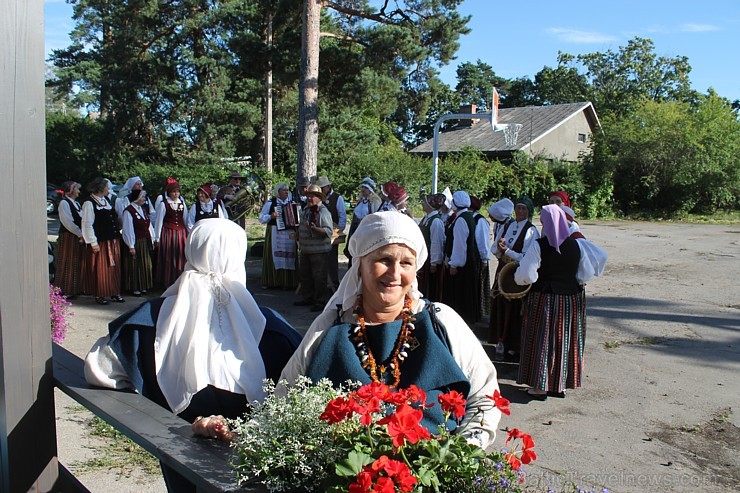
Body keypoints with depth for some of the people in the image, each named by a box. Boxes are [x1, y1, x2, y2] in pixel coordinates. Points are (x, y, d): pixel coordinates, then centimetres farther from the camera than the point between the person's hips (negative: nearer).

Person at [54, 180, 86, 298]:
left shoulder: (76, 203, 16)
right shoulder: (64, 203, -10)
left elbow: (82, 220, 14)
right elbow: (68, 222, -18)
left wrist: (83, 235, -1)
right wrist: (81, 234, -17)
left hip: (79, 238, 8)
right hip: (68, 238, -8)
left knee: (78, 264, 11)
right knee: (68, 265, -2)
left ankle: (75, 289, 20)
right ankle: (65, 291, 4)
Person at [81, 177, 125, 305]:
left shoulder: (106, 200, 13)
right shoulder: (89, 203, -11)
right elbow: (87, 224, -13)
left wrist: (117, 235, 16)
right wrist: (93, 242, -16)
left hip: (113, 240, 8)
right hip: (100, 242, -7)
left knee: (114, 267, 11)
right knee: (100, 269, 0)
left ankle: (114, 293, 21)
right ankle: (99, 295, 11)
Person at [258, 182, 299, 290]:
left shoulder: (291, 202, 14)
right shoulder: (270, 203, 2)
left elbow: (296, 216, 25)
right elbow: (261, 218, 0)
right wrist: (271, 216, -16)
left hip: (289, 234, 3)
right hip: (274, 233, -3)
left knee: (289, 256, 1)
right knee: (274, 256, -3)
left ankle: (287, 282, 5)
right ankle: (272, 281, 4)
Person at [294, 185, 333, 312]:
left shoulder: (323, 212, -13)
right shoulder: (306, 210, 12)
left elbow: (329, 230, -20)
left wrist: (315, 229, -32)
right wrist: (298, 238, 18)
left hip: (318, 250, -8)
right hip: (305, 249, 8)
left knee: (319, 276, -1)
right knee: (304, 274, 16)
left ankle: (320, 301, 8)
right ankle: (307, 298, 29)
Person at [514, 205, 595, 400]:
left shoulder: (538, 246, -15)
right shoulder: (575, 245, -1)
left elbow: (525, 276, -19)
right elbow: (587, 275, 2)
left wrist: (518, 271, 2)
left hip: (545, 299, -4)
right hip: (572, 298, 4)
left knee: (542, 340, 6)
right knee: (565, 340, 14)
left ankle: (540, 386, 12)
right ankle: (560, 385, 23)